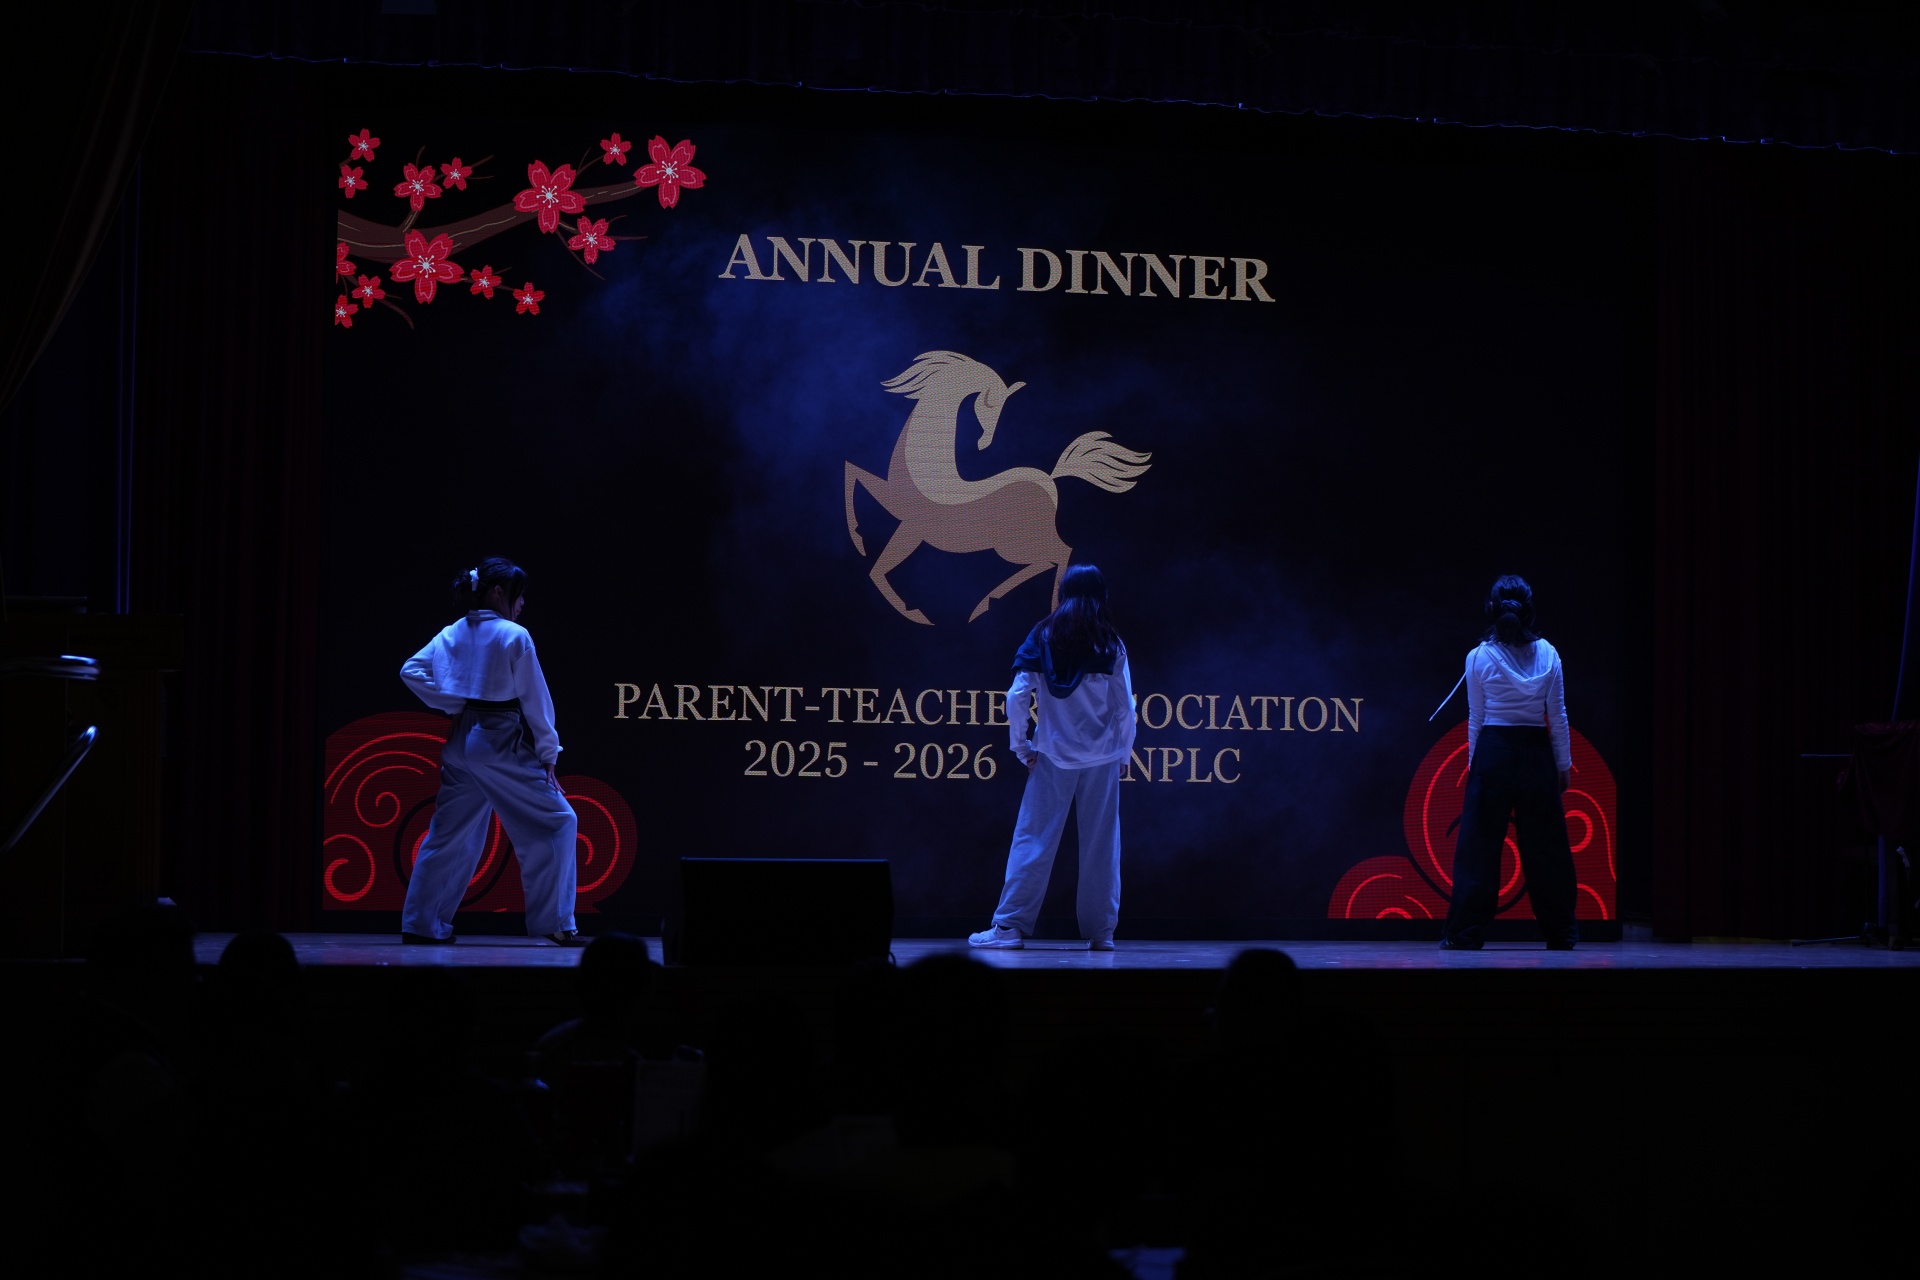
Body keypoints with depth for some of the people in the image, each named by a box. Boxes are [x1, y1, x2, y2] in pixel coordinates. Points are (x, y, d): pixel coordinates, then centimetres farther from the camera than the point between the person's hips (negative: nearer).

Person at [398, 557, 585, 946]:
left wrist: (453, 705, 5)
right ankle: (556, 924, -1)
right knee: (556, 822, 2)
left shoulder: (453, 634, 9)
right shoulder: (514, 636, -9)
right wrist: (548, 755, -1)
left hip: (461, 743, 7)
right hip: (502, 744, -7)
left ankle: (422, 922, 14)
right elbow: (535, 700, -7)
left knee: (451, 831, 15)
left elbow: (411, 671, 6)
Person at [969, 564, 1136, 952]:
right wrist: (1122, 754, 10)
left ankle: (1010, 926, -3)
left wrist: (1021, 746, 3)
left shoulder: (1043, 637, 1)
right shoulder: (1111, 644, 1)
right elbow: (1125, 708, 0)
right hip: (1101, 759, 0)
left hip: (1053, 756, 0)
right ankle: (1101, 931, 8)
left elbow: (1017, 696, -5)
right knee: (1101, 846, 5)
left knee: (1033, 842, 0)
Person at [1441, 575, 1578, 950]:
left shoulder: (1479, 658, -4)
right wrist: (1564, 763, 10)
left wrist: (1474, 762, 11)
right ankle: (1561, 933, 15)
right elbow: (1558, 717, 2)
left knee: (1479, 844, 2)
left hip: (1493, 753, -1)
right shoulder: (1547, 654, -1)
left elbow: (1476, 718, 1)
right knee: (1545, 845, 9)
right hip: (1536, 753, 2)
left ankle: (1465, 933, 0)